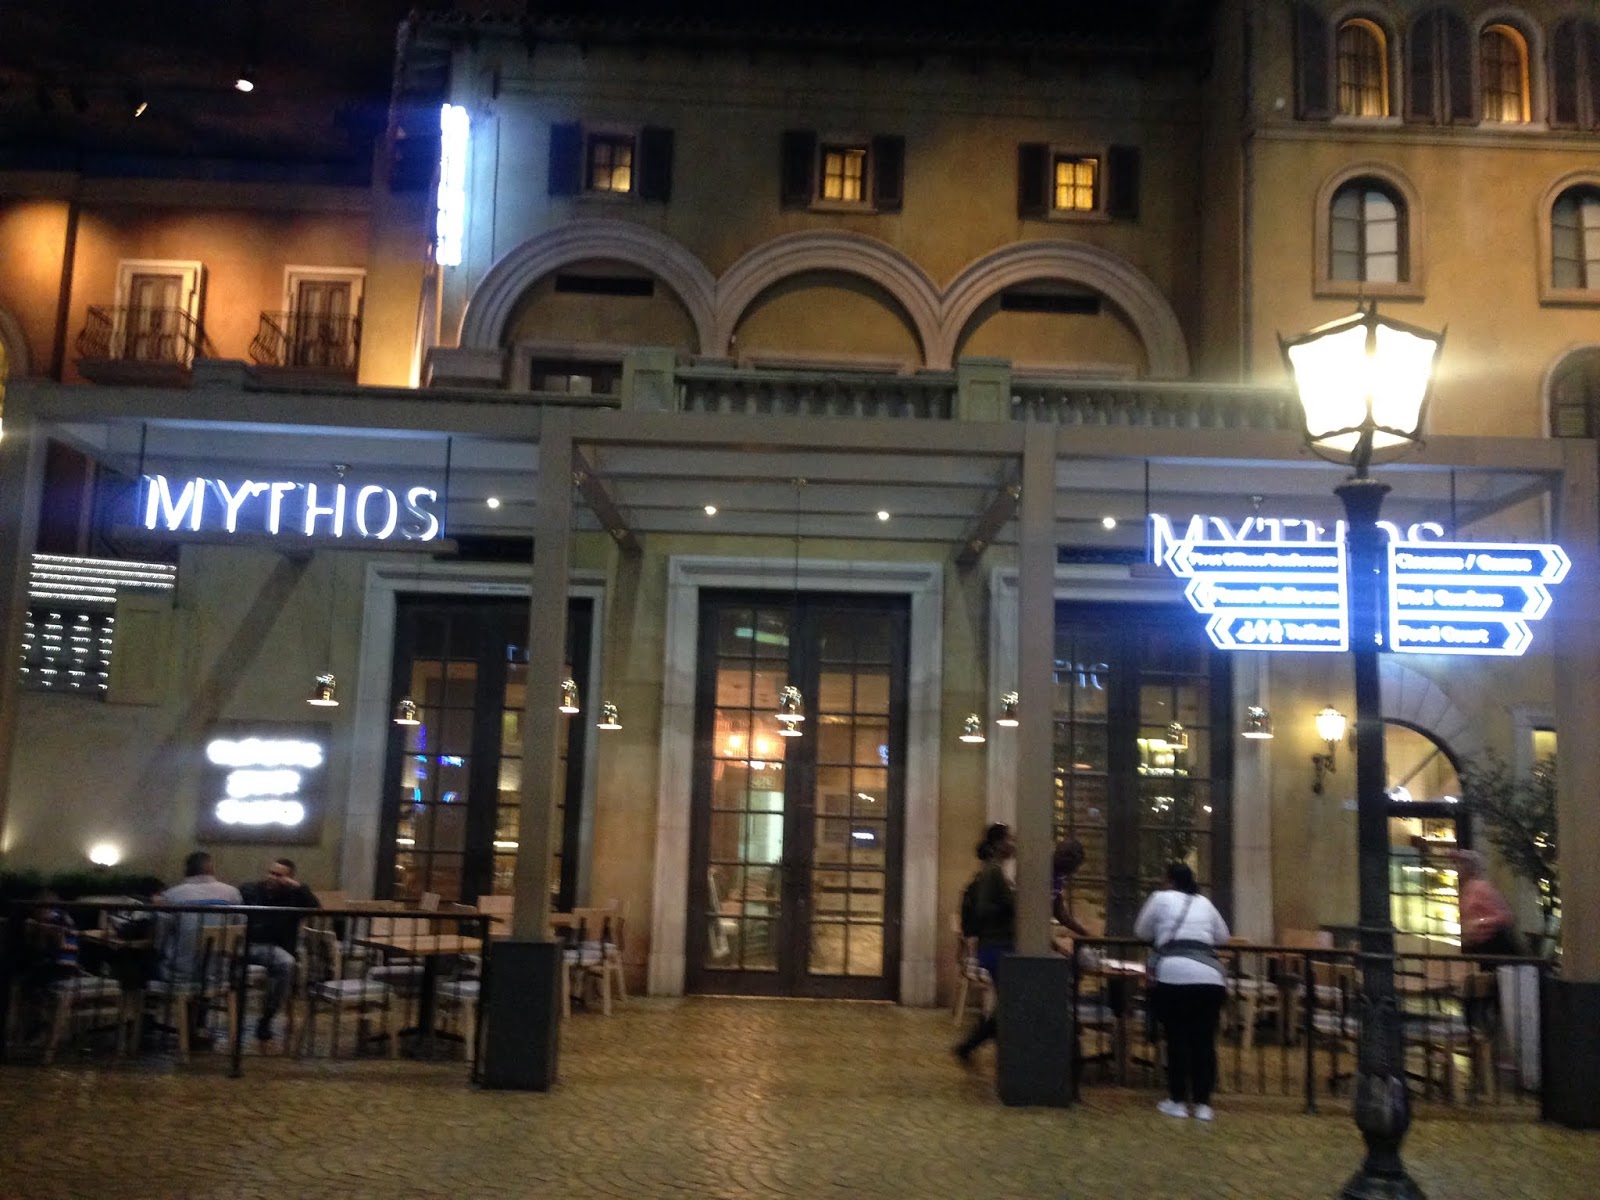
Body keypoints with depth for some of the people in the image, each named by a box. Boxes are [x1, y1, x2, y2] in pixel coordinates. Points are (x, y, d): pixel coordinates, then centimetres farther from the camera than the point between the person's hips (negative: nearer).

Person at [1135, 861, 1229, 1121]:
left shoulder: (1161, 897, 13)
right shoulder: (1204, 902, 24)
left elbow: (1141, 933, 22)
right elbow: (1223, 937, 33)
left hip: (1173, 975, -3)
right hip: (1210, 977, 3)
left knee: (1177, 1039, 7)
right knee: (1204, 1041, 9)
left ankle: (1177, 1102, 11)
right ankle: (1203, 1104, 11)